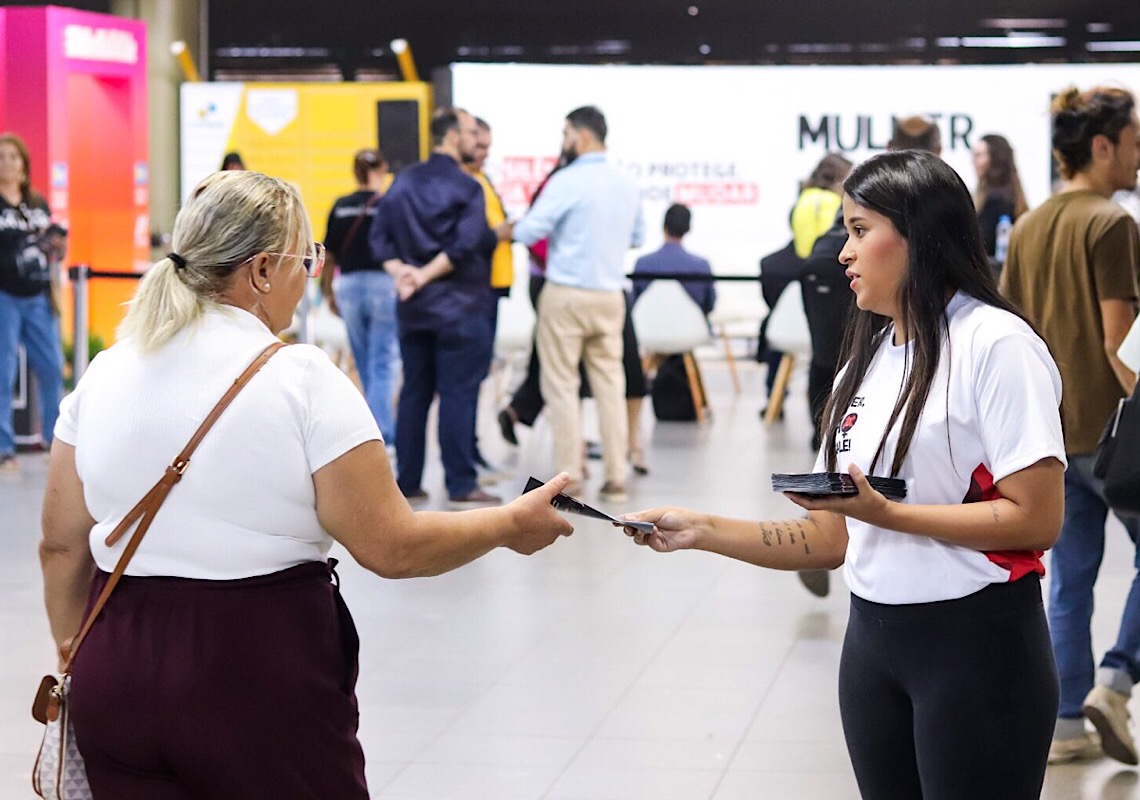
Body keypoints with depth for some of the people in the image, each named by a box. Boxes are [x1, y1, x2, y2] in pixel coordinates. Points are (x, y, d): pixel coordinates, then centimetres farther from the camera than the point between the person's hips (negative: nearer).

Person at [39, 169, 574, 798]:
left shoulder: (104, 374, 4)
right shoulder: (302, 380, -11)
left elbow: (61, 545, 9)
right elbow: (392, 547, -12)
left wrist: (80, 663, 22)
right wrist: (510, 525, 3)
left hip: (114, 679, 5)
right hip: (264, 679, -5)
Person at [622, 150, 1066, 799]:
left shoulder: (997, 344, -11)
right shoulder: (866, 361, 14)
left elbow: (1037, 519, -18)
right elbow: (833, 540, 12)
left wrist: (884, 513, -20)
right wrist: (704, 532, 2)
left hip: (978, 646, -7)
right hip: (872, 642, 7)